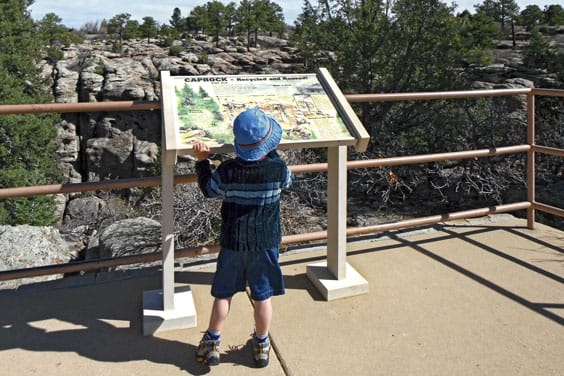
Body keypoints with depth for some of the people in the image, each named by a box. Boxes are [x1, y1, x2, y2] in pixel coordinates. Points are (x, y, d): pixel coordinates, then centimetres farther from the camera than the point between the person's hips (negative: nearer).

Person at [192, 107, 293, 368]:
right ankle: (261, 346, 30)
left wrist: (201, 161, 10)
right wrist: (271, 153, 14)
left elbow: (208, 190, 1)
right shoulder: (278, 168, -17)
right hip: (266, 243, 0)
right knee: (262, 296, 14)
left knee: (223, 293, 16)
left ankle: (212, 343, 28)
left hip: (232, 242, 0)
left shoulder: (227, 170, -17)